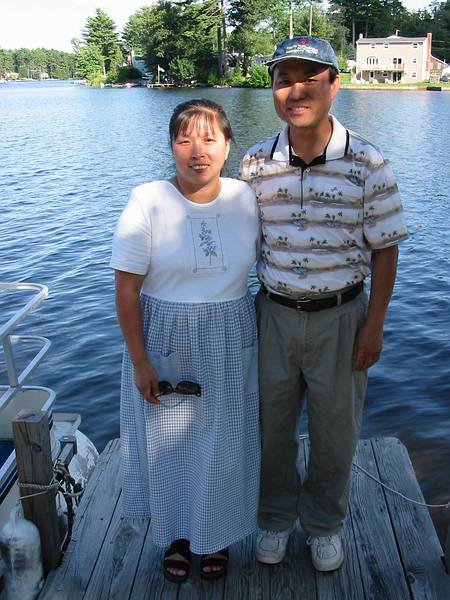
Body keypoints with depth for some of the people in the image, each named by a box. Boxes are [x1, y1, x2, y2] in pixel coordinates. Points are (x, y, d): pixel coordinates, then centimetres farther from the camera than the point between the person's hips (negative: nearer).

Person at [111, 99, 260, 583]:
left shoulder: (246, 199, -5)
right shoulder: (147, 202, -14)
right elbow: (126, 290, -11)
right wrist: (139, 362, -11)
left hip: (230, 344, 2)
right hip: (164, 343, -2)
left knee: (224, 446, 14)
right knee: (169, 445, 14)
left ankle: (217, 536, 41)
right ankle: (177, 535, 41)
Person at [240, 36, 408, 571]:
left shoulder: (368, 165, -10)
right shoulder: (255, 164, -3)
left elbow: (384, 249, -4)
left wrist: (374, 326, -7)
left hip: (340, 317, -1)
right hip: (274, 314, 2)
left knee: (335, 432, 13)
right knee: (271, 426, 15)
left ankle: (324, 523, 39)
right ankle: (276, 516, 40)